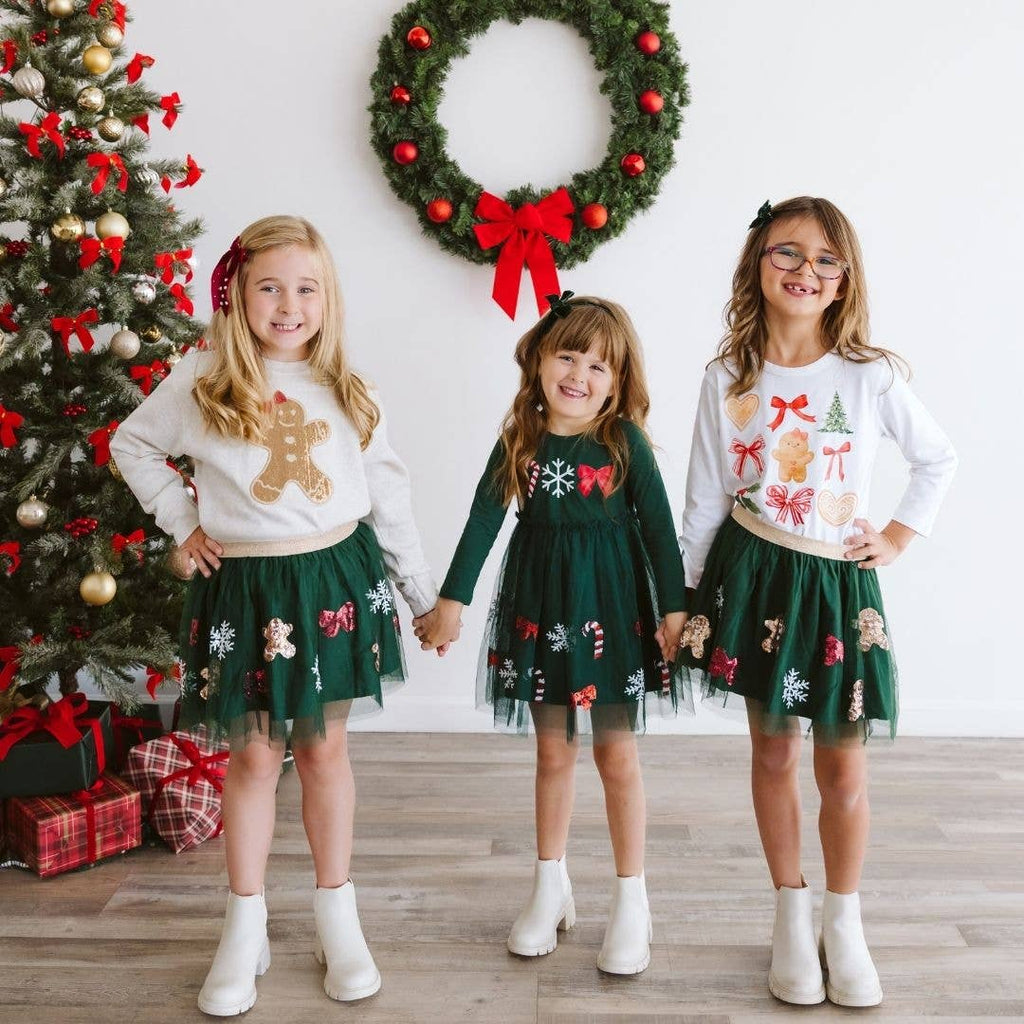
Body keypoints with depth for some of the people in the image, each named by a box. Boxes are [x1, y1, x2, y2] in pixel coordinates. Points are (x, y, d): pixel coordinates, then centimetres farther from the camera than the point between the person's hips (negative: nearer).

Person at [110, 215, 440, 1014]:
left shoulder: (347, 391, 2)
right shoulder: (203, 382, -3)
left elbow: (388, 495, 6)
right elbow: (133, 444, 11)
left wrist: (426, 596, 8)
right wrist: (182, 523, 1)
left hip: (336, 577, 1)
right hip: (243, 586, -1)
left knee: (325, 746, 11)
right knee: (253, 754, 8)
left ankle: (337, 916, 25)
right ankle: (246, 929, 23)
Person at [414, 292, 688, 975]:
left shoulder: (625, 441, -8)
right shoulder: (520, 440, -1)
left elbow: (658, 528, -5)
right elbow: (484, 521, 1)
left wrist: (674, 609, -6)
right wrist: (452, 601, -1)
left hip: (611, 605, -2)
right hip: (539, 604, 3)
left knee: (617, 754, 6)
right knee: (553, 751, 14)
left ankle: (632, 900, 20)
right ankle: (551, 886, 30)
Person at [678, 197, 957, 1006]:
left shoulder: (871, 376, -6)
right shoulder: (729, 378, -3)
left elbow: (938, 459, 9)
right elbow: (705, 501, 1)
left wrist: (900, 536, 1)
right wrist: (684, 598, 0)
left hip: (837, 583, 0)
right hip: (753, 575, 1)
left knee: (843, 764, 4)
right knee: (773, 752, 10)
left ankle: (845, 925, 25)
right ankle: (791, 917, 27)